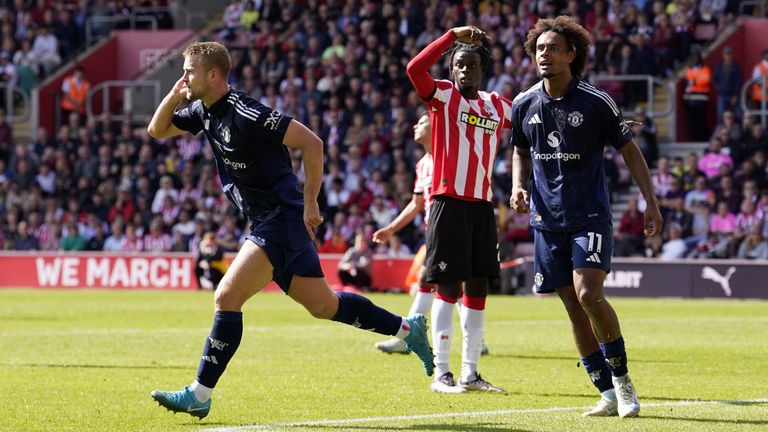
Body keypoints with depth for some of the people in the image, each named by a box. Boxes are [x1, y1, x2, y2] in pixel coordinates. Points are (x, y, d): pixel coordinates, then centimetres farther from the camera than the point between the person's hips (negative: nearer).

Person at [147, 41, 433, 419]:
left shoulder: (244, 114, -19)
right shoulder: (204, 112, 7)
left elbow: (310, 142, -20)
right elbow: (157, 130, 20)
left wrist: (310, 202, -17)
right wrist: (173, 96, -1)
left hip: (281, 220, -10)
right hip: (267, 222, 10)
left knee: (226, 298, -15)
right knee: (323, 305, 14)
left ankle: (199, 396, -12)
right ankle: (408, 328, 27)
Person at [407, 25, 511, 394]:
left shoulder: (498, 107, 13)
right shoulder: (443, 95, -2)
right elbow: (414, 69, -21)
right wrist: (453, 35, -21)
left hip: (482, 205, 6)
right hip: (449, 202, -6)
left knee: (478, 287, 8)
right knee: (448, 285, -7)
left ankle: (470, 373, 15)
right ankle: (441, 374, -4)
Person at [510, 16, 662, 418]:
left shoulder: (596, 102, -7)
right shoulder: (524, 105, 4)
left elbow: (629, 149, 2)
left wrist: (650, 201, -3)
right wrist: (518, 186, 2)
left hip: (591, 215, -4)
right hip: (547, 219, 4)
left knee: (588, 295, -21)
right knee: (573, 307, 2)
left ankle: (622, 377, -2)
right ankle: (609, 395, 10)